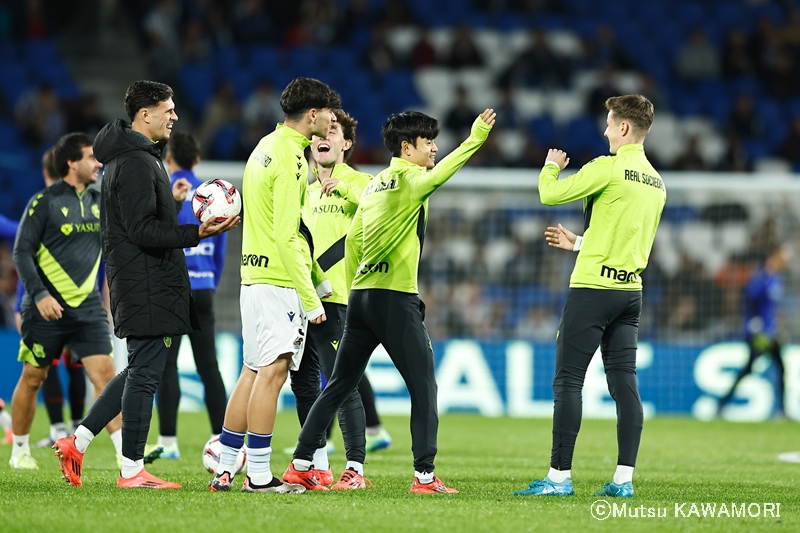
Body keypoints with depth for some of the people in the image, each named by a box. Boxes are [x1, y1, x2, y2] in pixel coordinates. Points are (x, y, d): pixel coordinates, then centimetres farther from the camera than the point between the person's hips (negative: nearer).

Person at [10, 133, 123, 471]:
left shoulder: (100, 202, 9)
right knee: (33, 378, 6)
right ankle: (20, 451, 24)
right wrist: (39, 295, -19)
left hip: (87, 306, 4)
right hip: (47, 308, -4)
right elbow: (22, 252, -9)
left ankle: (126, 453, -15)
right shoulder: (44, 202, -7)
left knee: (105, 373, -9)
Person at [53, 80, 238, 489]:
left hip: (138, 283, 11)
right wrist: (197, 233, -26)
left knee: (140, 370, 16)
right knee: (145, 371, -6)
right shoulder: (137, 163, -16)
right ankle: (132, 470, -1)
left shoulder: (125, 158, 18)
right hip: (146, 285, -11)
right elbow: (143, 232, -22)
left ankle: (77, 442, 17)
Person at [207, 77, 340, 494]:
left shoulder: (268, 147, 16)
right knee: (272, 371, -9)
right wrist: (310, 299, -17)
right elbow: (285, 236, -19)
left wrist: (319, 279, 26)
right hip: (279, 282, -10)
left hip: (255, 275, 10)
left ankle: (225, 469, 13)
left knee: (253, 372, 12)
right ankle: (259, 475, -10)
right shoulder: (290, 159, -15)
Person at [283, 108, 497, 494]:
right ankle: (424, 475, -7)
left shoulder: (375, 185, 16)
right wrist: (476, 137, -27)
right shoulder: (410, 180, -7)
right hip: (396, 299, -8)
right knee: (423, 386, -2)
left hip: (361, 297, 8)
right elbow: (440, 172, -27)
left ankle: (301, 464, 10)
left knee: (340, 385, 11)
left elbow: (352, 240, 18)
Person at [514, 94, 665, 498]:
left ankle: (559, 476, -5)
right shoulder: (655, 182, 14)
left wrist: (552, 166, 12)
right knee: (624, 382, 4)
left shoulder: (608, 168, -12)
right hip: (631, 289, 7)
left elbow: (550, 194, -9)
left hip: (592, 287, -7)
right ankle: (624, 478, 0)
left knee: (567, 381, -3)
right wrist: (579, 243, 32)